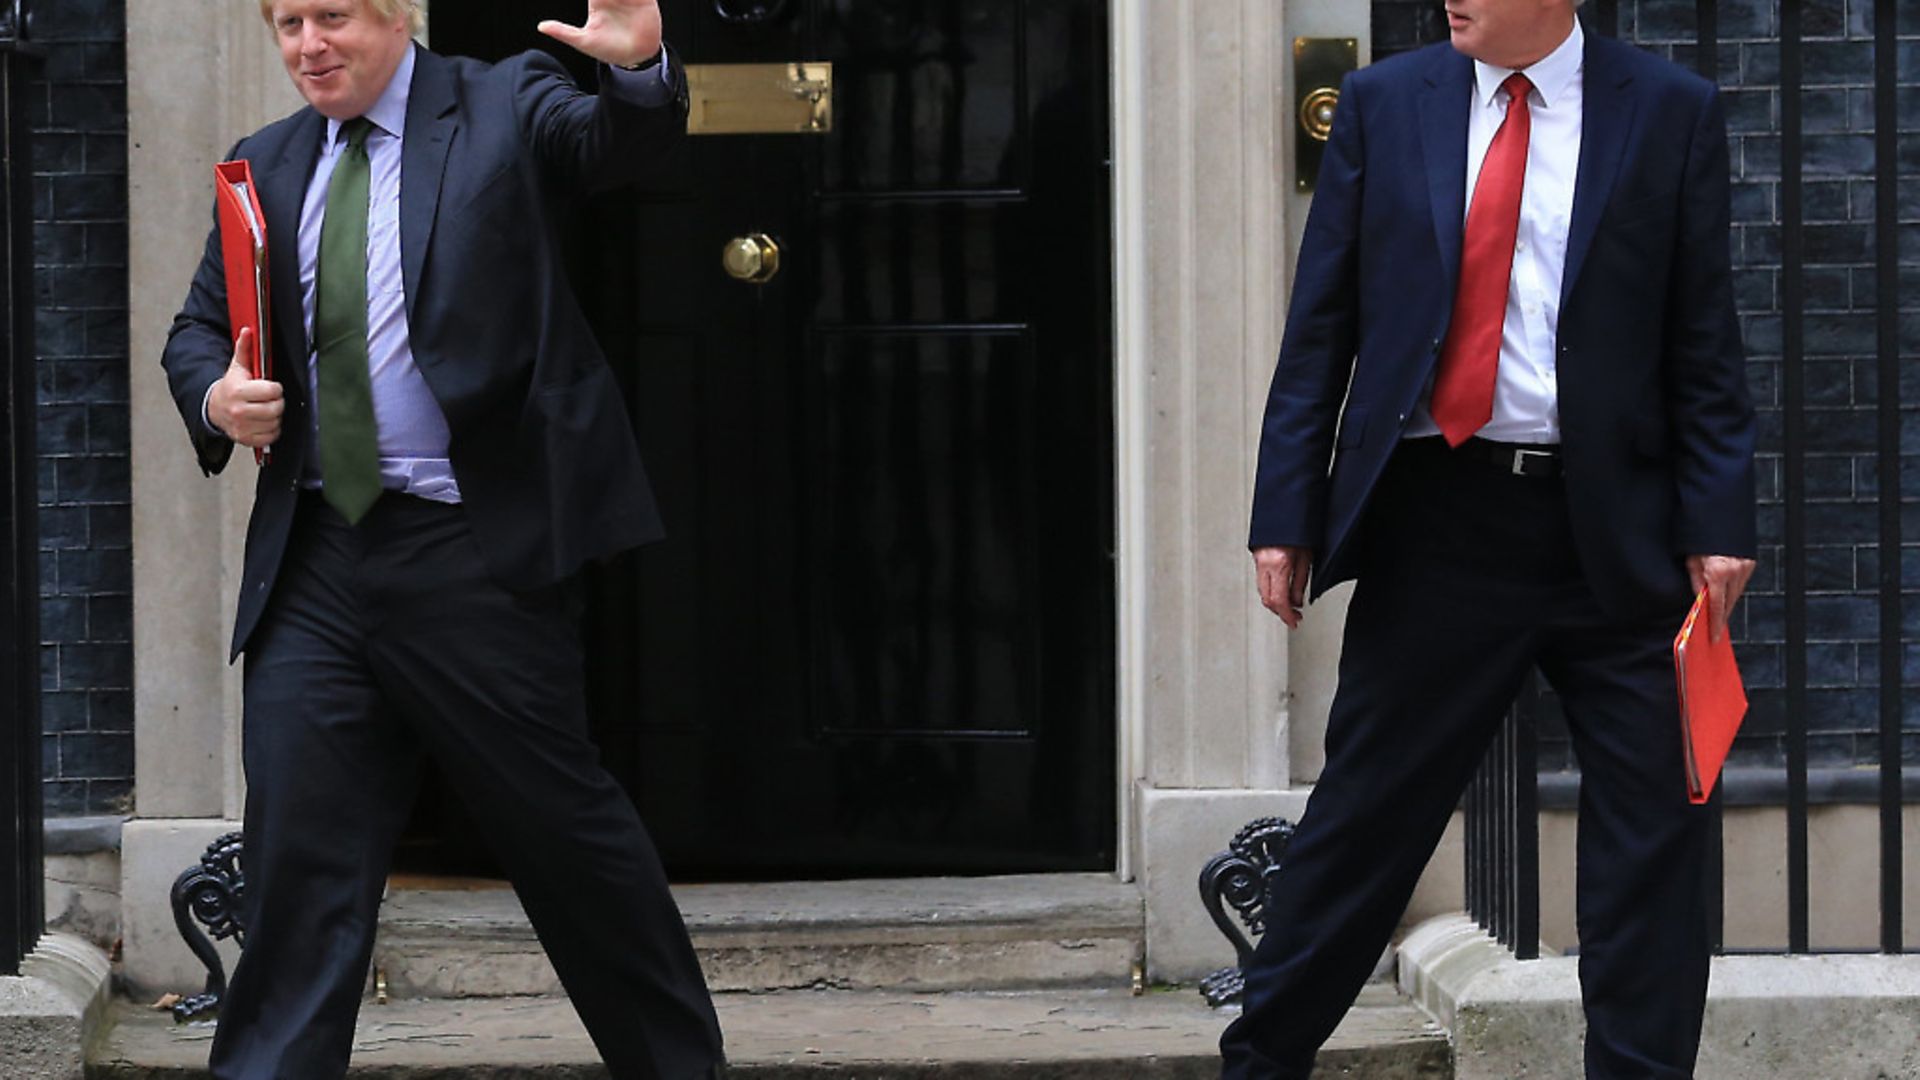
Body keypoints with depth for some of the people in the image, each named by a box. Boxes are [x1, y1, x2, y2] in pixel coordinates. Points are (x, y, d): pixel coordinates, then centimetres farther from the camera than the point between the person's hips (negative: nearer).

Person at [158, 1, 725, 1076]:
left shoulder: (506, 108, 1)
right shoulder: (269, 163, 15)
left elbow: (614, 142, -18)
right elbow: (199, 330, 19)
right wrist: (216, 397, -5)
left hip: (475, 553, -4)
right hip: (316, 563, 4)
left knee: (564, 822, 4)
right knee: (298, 849, 2)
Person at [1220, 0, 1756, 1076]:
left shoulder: (1674, 113, 2)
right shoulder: (1384, 102, 6)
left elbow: (1705, 343, 1)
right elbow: (1320, 328, 6)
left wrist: (1718, 522, -7)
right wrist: (1288, 513, 1)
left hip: (1615, 531, 0)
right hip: (1437, 518, 1)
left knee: (1655, 831, 2)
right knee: (1365, 817, 5)